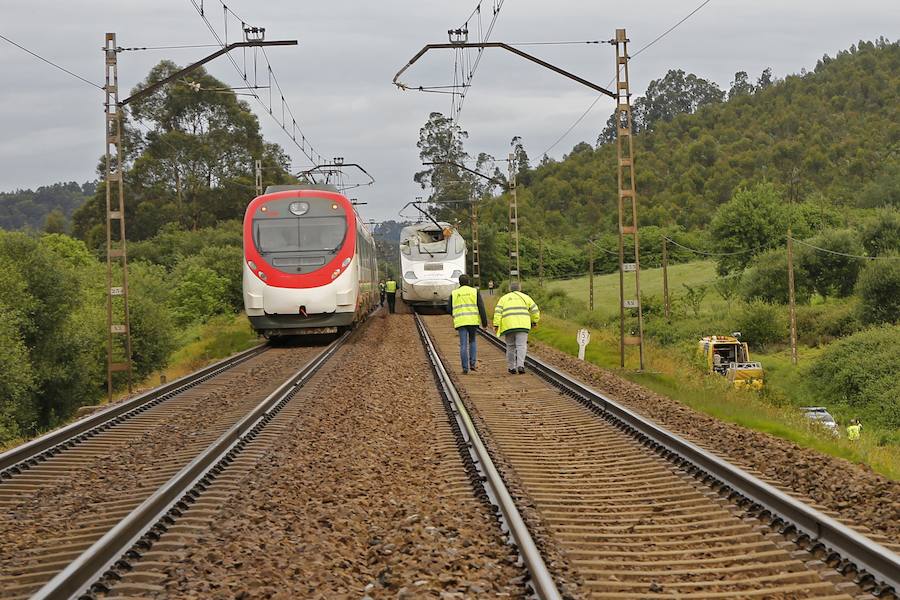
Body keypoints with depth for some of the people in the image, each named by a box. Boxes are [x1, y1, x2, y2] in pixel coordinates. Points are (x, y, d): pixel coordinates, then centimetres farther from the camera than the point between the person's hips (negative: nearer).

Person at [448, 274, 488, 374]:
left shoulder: (454, 293, 7)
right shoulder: (475, 292, 3)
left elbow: (449, 309, 6)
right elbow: (481, 307, -3)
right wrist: (484, 322, 1)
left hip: (461, 322, 0)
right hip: (473, 321, 0)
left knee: (463, 345, 1)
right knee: (472, 342, 19)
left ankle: (465, 368, -4)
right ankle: (472, 363, 5)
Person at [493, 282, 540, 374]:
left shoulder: (504, 298, 16)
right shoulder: (525, 297, 16)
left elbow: (498, 311, 2)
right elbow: (535, 311, 11)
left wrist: (496, 325, -3)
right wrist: (534, 321, 26)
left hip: (508, 326, 1)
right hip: (522, 325, -1)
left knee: (510, 346, 12)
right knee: (521, 346, -4)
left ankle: (511, 368, 12)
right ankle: (520, 365, -22)